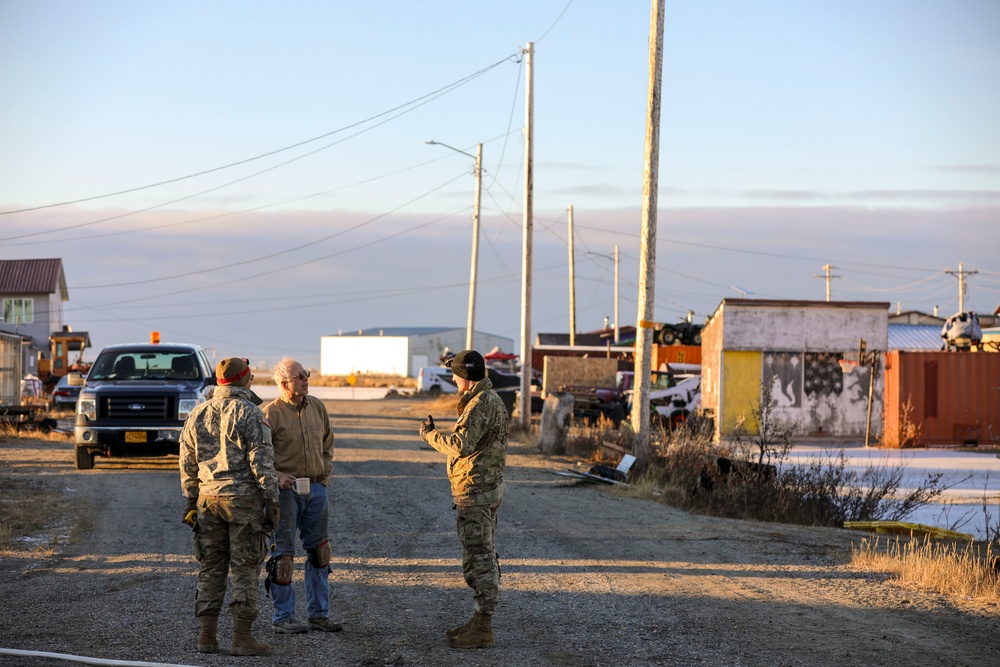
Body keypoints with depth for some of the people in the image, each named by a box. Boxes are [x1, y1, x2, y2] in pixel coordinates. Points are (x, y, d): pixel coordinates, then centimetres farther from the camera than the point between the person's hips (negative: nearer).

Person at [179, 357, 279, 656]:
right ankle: (242, 637, -3)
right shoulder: (249, 413, -8)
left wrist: (191, 502, 20)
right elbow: (262, 460, -13)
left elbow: (187, 465, 14)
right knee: (246, 570, -1)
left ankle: (207, 636, 9)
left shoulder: (196, 415, 10)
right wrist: (272, 499, -10)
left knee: (211, 569, 10)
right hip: (244, 497, -5)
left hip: (208, 497, 5)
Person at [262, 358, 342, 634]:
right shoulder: (271, 413, -11)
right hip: (286, 489, -6)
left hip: (316, 488, 6)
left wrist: (325, 475, 11)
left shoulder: (317, 407, 8)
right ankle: (283, 617, 5)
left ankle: (319, 613, 20)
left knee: (319, 550, 11)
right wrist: (277, 477, -19)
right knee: (283, 553, -2)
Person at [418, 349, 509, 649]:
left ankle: (482, 628, -7)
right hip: (487, 488, 11)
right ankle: (480, 621, 21)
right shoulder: (490, 400, 16)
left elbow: (461, 445, -26)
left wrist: (430, 434, -13)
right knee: (483, 557, 14)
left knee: (479, 558, -8)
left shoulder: (482, 403, -18)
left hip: (475, 491, -11)